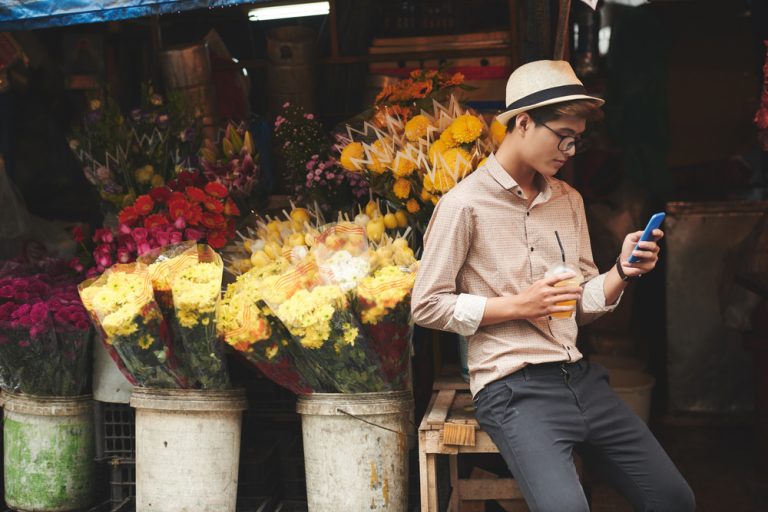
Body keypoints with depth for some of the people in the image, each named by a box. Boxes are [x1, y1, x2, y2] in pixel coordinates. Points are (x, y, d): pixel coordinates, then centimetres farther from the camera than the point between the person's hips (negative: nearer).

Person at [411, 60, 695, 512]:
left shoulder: (569, 201, 13)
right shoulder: (465, 204, -8)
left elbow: (585, 305, 14)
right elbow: (428, 305, -6)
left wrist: (623, 271, -5)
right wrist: (517, 306, -12)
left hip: (580, 377, 7)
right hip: (512, 386, -6)